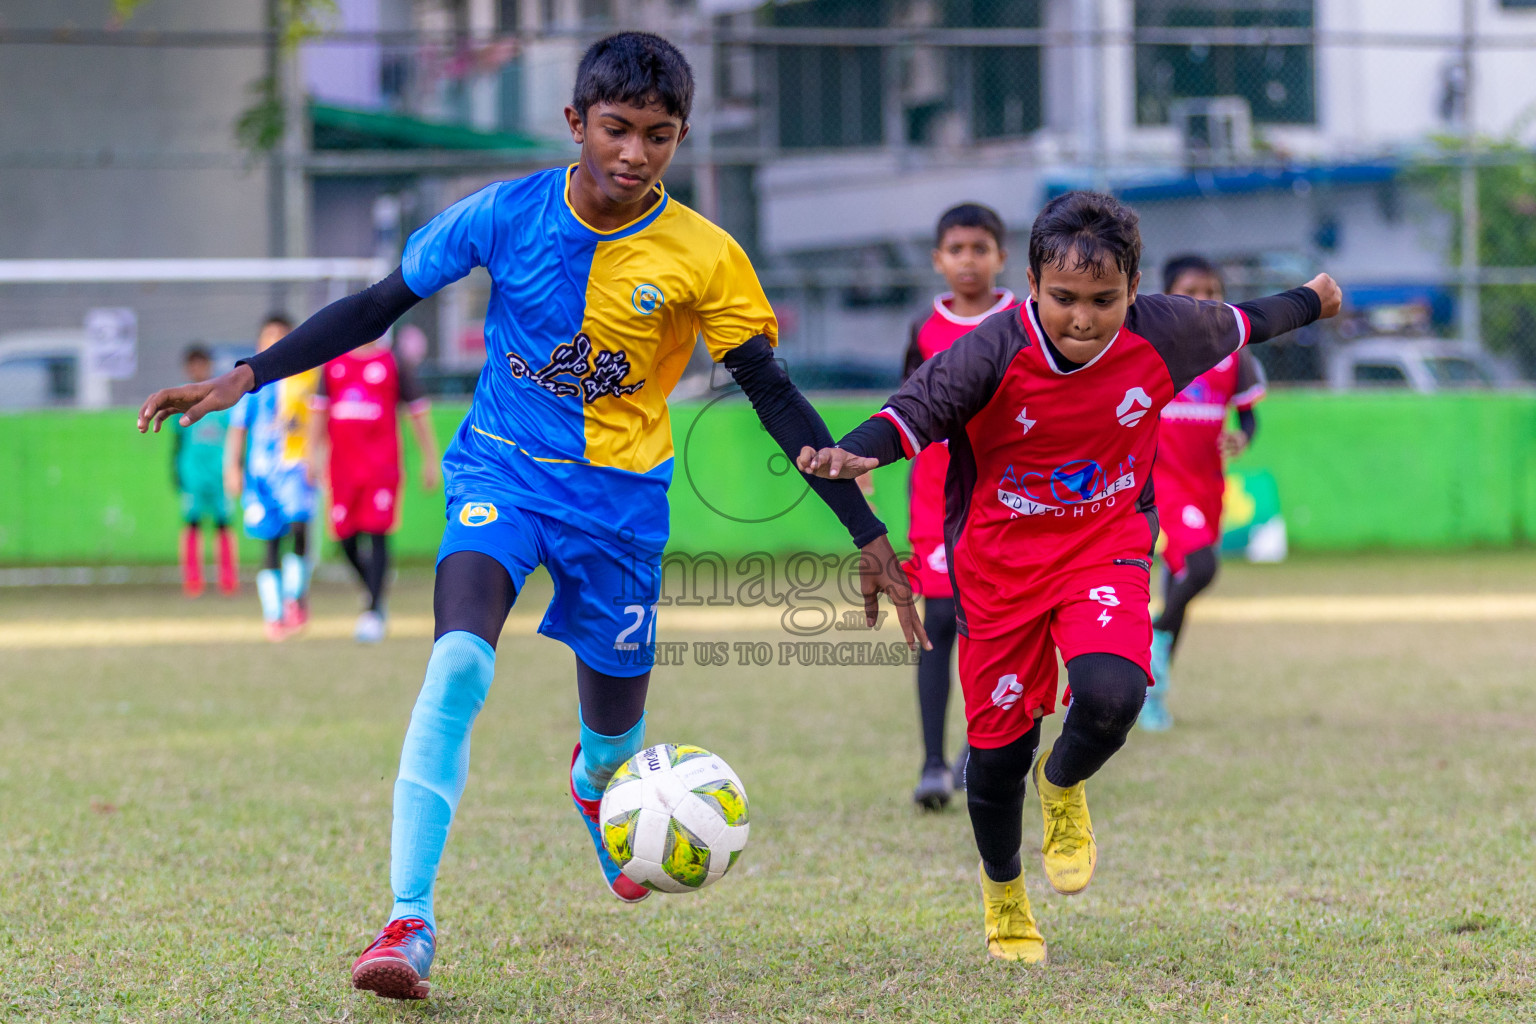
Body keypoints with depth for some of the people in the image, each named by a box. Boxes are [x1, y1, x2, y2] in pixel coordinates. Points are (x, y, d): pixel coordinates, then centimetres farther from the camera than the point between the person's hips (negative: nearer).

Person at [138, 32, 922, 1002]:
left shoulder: (705, 258, -11)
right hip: (501, 472, -1)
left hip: (622, 494, 1)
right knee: (459, 661, -27)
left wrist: (867, 531, -5)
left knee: (614, 723, 10)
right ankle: (409, 922, -26)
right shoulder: (506, 214, -10)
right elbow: (380, 305, 0)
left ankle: (596, 784, 54)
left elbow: (773, 395, -4)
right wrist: (246, 377, -6)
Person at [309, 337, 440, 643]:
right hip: (343, 467, 4)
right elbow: (319, 410, 17)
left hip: (382, 466, -4)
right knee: (347, 540, 5)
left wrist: (430, 460, 2)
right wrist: (314, 454, 8)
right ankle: (373, 590, 30)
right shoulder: (333, 365, 12)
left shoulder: (393, 364, 3)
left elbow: (418, 411, 5)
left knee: (377, 534, -12)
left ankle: (374, 611, -12)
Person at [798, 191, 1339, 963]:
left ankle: (1064, 787, 10)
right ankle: (1002, 890, 36)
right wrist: (854, 455, -46)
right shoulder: (994, 354, -22)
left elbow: (1235, 324, 8)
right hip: (1000, 564, -1)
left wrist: (1310, 302, 26)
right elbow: (919, 408, -25)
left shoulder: (1159, 335, -12)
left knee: (1110, 696, -28)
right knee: (1000, 746, 6)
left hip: (1106, 549, 1)